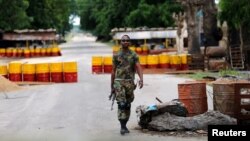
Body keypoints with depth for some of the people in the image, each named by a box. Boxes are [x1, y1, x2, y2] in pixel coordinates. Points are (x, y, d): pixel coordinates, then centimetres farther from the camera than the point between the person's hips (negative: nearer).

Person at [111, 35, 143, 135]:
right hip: (119, 82, -2)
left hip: (130, 82, 2)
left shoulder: (134, 55, 5)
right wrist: (112, 86, 10)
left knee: (127, 105, 9)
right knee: (121, 104, -13)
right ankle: (122, 127, -14)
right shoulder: (116, 55, 5)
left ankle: (124, 125, 22)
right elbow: (113, 71, 10)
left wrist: (141, 79, -24)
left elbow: (138, 68, -5)